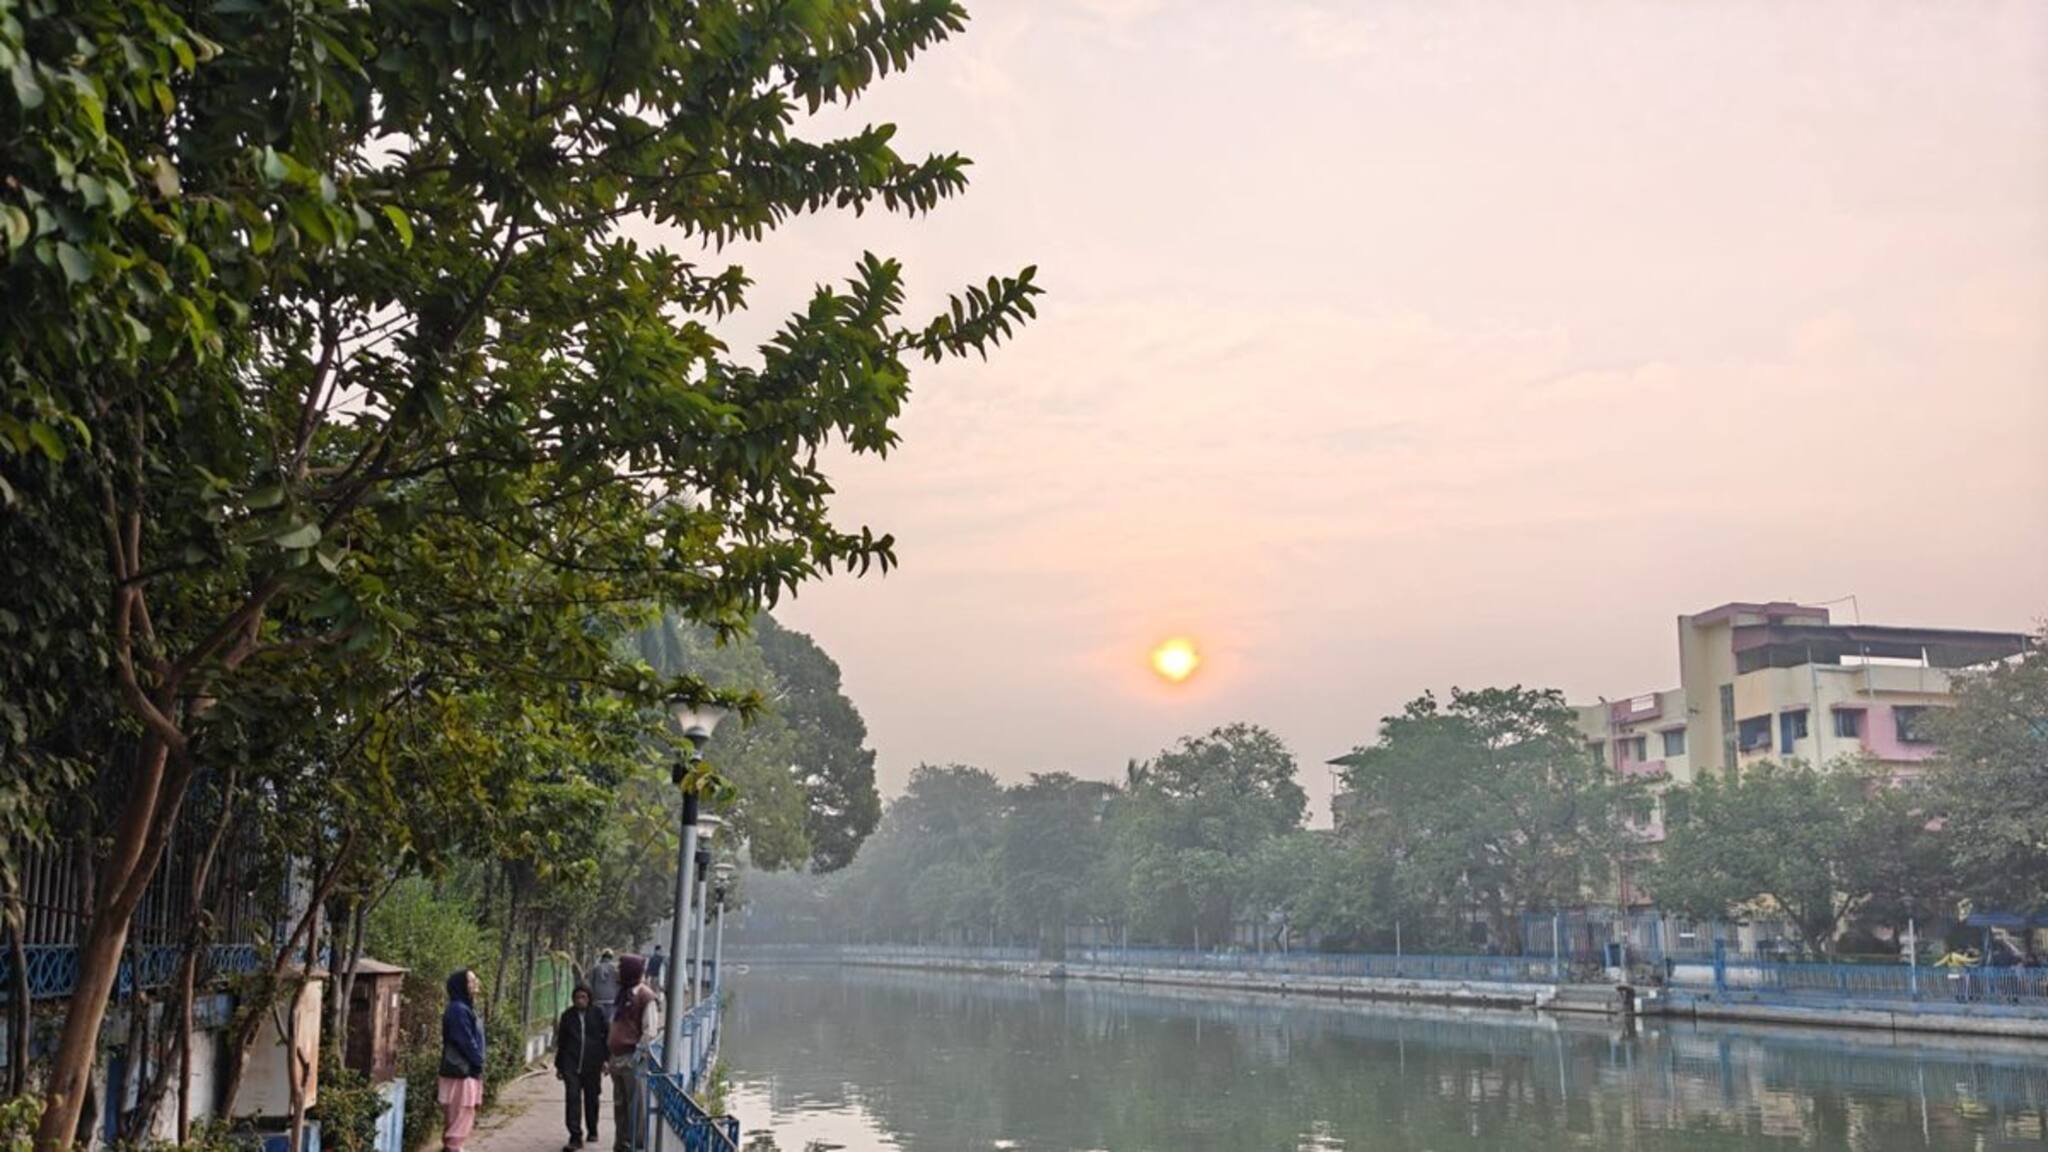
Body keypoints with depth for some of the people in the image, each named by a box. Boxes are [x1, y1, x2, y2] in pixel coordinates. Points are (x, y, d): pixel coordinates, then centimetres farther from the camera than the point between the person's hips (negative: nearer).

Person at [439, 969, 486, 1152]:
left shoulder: (465, 1008, 14)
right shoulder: (458, 1009, -18)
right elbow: (466, 1042, -20)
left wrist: (477, 1065, 8)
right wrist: (479, 1064, -10)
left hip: (466, 1070, 10)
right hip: (462, 1071, -10)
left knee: (456, 1117, 14)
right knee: (461, 1115, -7)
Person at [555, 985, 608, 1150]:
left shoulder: (597, 1014, 2)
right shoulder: (567, 1015, 7)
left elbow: (607, 1036, 4)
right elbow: (561, 1042, 14)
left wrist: (606, 1059, -3)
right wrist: (559, 1065, 14)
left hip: (592, 1063, 0)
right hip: (571, 1063, 0)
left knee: (591, 1098, 11)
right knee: (573, 1097, -10)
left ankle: (592, 1130, 29)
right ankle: (575, 1136, -10)